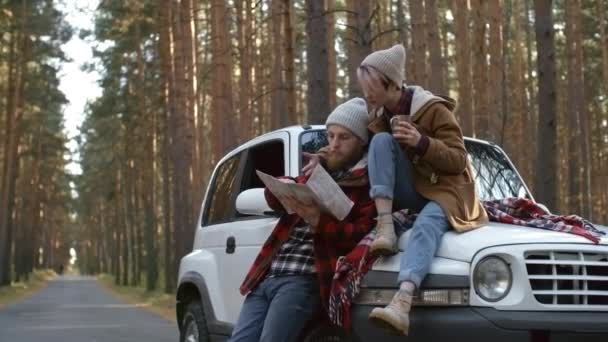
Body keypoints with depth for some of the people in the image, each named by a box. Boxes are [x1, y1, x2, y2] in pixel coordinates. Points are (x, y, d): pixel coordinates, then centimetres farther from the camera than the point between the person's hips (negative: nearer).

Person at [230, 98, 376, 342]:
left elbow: (362, 235, -12)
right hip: (268, 276, 7)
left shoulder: (367, 182, 1)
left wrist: (318, 221, -26)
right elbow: (275, 201, 18)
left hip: (304, 280, -7)